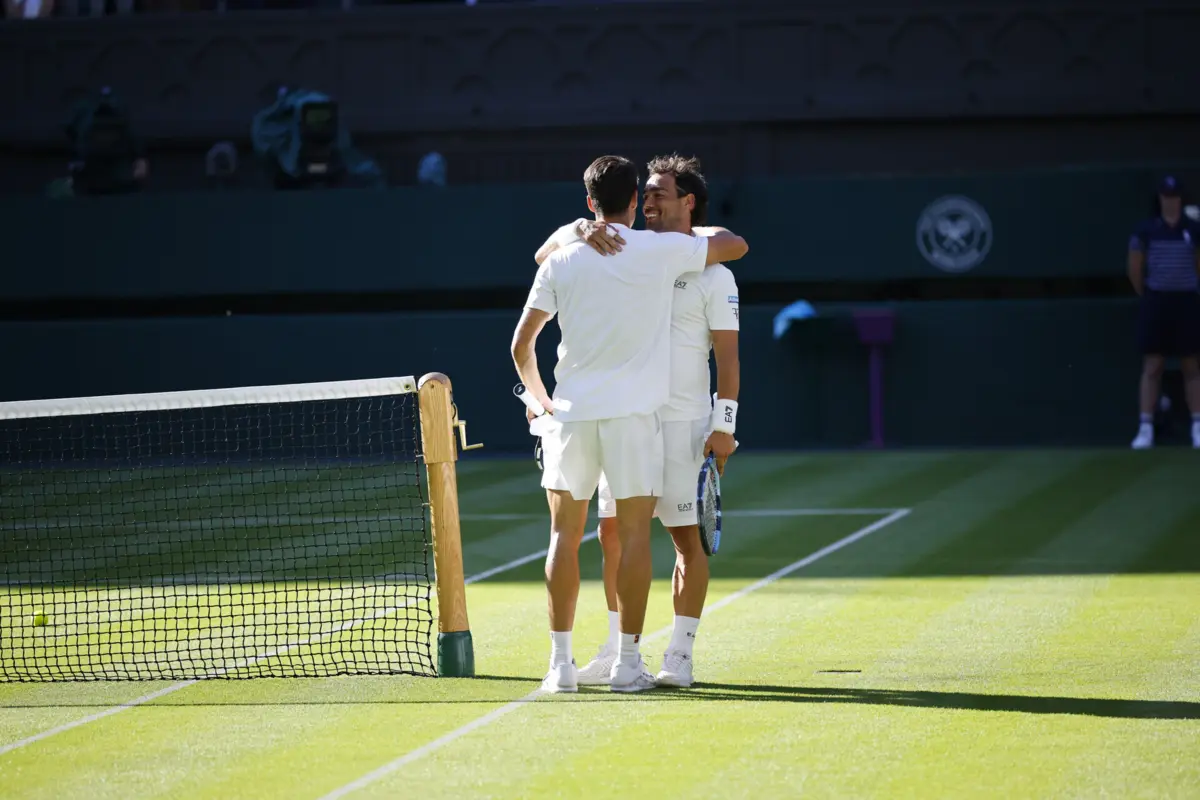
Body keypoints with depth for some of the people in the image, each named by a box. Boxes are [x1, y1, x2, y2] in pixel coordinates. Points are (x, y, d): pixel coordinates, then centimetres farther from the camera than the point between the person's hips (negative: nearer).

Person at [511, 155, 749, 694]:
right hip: (634, 412, -2)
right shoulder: (663, 251, -2)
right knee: (634, 536, 2)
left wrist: (540, 399, 20)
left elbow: (521, 345, 5)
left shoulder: (560, 262, 3)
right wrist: (694, 229, 32)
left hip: (571, 413, 2)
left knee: (565, 535, 7)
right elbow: (735, 246, 14)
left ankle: (561, 661, 5)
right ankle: (628, 662, 0)